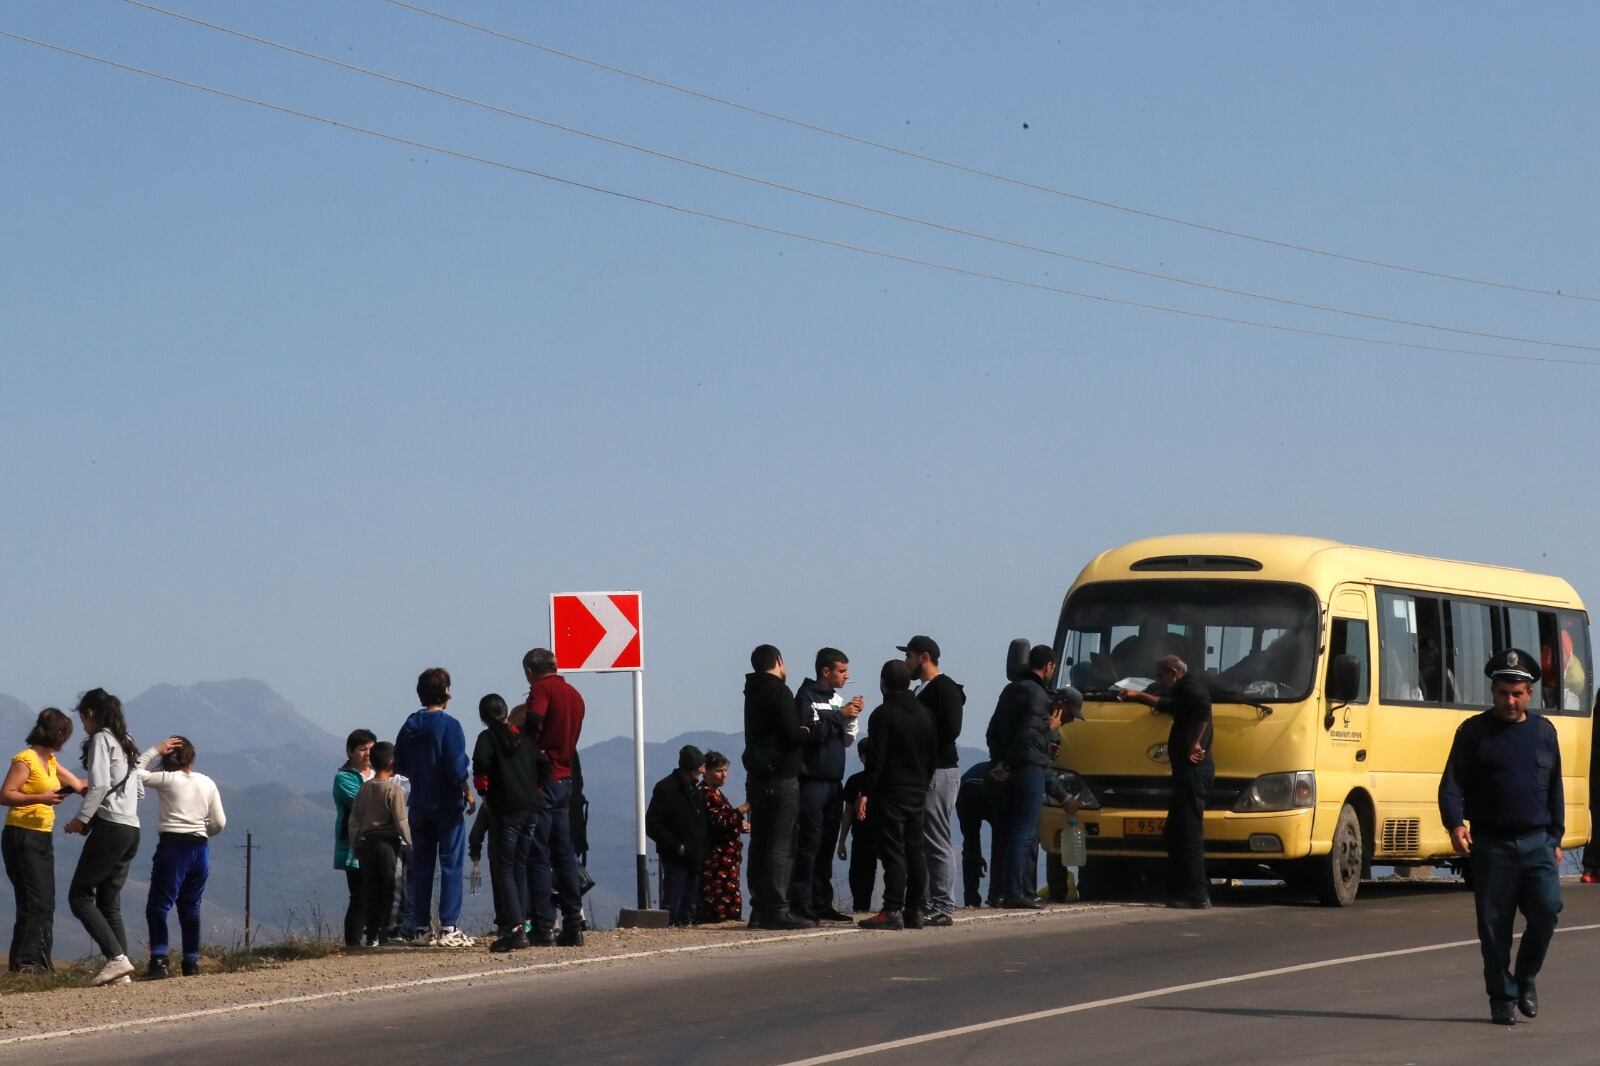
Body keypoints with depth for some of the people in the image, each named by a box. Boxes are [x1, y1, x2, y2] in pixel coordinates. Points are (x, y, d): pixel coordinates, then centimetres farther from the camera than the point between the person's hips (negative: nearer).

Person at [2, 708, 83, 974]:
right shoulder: (25, 759, -11)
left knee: (46, 903, 7)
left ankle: (40, 962, 11)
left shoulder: (50, 761, 16)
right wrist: (40, 798, -26)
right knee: (34, 901, -13)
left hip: (42, 838, 9)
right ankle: (23, 962, -10)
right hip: (22, 836, -9)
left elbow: (78, 785, 24)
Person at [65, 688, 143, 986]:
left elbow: (100, 784, -17)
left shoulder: (100, 739, -5)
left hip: (109, 827, -9)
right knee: (110, 902, 9)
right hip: (132, 830, 9)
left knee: (80, 897, -4)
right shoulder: (125, 743, 20)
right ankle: (122, 970, 0)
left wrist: (81, 819, -13)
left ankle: (117, 958, -17)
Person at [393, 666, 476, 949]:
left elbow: (399, 765, 9)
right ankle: (448, 928, -7)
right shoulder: (448, 725, -12)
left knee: (421, 867, 9)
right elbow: (457, 767, -16)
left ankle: (420, 928, 10)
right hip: (447, 805, -5)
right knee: (451, 865, -2)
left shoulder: (410, 726, 6)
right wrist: (468, 793, -5)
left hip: (419, 806, 6)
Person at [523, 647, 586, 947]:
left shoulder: (542, 688, -8)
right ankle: (573, 925, 9)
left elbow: (533, 723, -24)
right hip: (565, 779, 7)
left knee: (539, 857, -5)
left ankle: (543, 927, -7)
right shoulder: (574, 695, 16)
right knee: (564, 854, 11)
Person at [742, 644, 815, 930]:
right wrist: (805, 733, 3)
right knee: (782, 845, -9)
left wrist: (798, 733, 11)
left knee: (760, 843, 9)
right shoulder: (779, 692, -11)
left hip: (757, 777, 9)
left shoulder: (753, 693, 17)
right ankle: (777, 910, -12)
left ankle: (760, 909, 11)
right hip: (781, 777, -9)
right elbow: (793, 735, -18)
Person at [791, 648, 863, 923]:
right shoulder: (806, 696, -6)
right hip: (812, 781, -8)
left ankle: (823, 903, 12)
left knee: (827, 845, 8)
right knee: (809, 843, -10)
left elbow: (847, 741, 17)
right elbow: (811, 733, -19)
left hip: (833, 781, 8)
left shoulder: (837, 699, 16)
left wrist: (851, 718, 1)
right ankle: (801, 905, -12)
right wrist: (840, 715, -15)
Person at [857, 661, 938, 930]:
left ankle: (893, 911, -14)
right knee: (915, 851, 10)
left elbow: (877, 759, -15)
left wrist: (866, 793, -13)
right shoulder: (925, 714, 12)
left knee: (893, 852, -9)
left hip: (890, 793, -7)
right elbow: (934, 756, 15)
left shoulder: (883, 715, -9)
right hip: (918, 793, 7)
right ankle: (915, 911, 10)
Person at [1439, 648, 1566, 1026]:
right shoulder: (1473, 732, 4)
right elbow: (1452, 783, -2)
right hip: (1492, 845, -2)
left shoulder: (1543, 731, 13)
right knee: (1494, 923, -1)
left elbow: (1555, 790, 18)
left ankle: (1526, 976, 8)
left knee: (1546, 907, -14)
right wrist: (1455, 824, -19)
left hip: (1537, 842, 2)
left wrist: (1556, 838, 13)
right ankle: (1502, 997, 9)